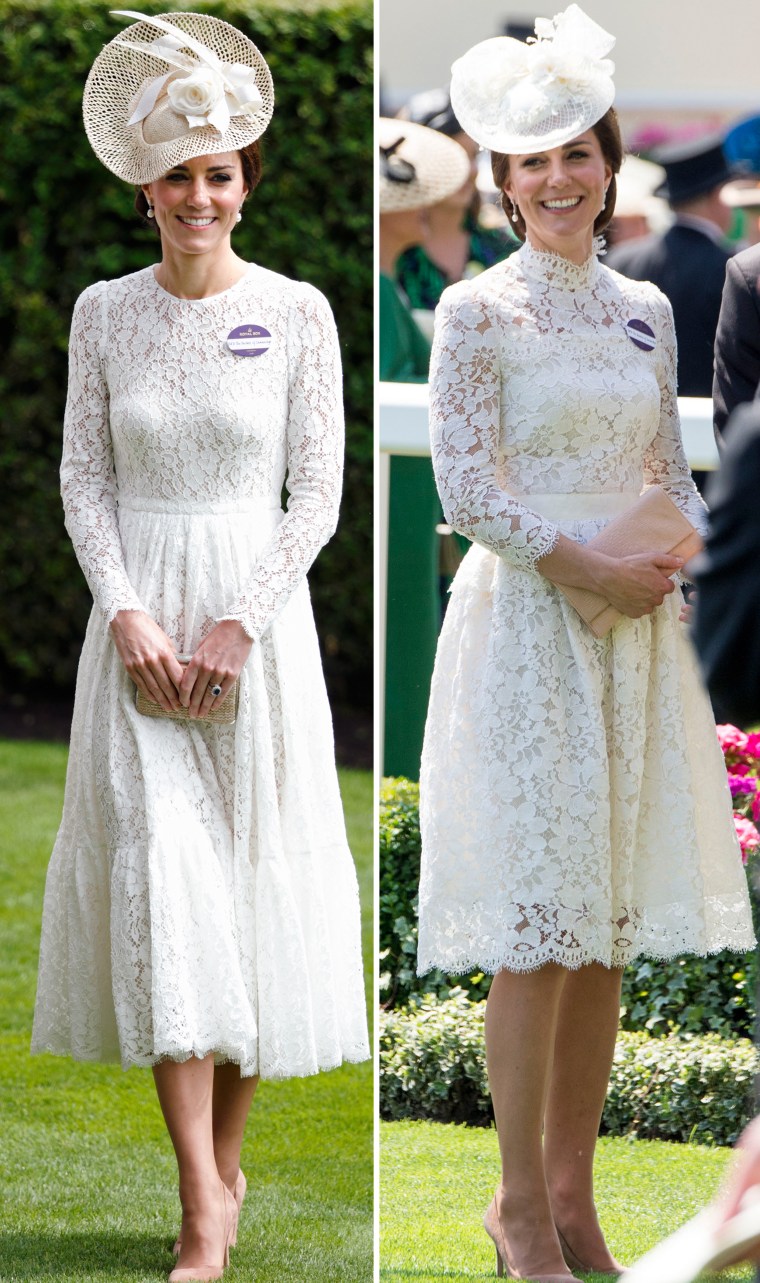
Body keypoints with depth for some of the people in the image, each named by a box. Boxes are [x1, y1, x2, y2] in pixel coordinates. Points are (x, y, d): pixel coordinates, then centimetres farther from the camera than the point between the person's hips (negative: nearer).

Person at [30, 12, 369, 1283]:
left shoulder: (296, 312, -2)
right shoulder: (104, 313, 3)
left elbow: (317, 493, -3)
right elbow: (84, 478, 4)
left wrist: (240, 623, -12)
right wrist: (126, 612, -10)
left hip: (257, 618, 0)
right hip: (139, 622, 1)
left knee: (251, 877, 3)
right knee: (155, 884, -9)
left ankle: (227, 1159, 21)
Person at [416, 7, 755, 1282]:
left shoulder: (644, 311, 12)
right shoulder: (479, 312, -4)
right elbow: (467, 487, -9)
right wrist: (589, 567, -14)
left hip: (636, 635, 5)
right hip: (529, 625, -5)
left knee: (607, 930, 6)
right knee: (540, 931, -7)